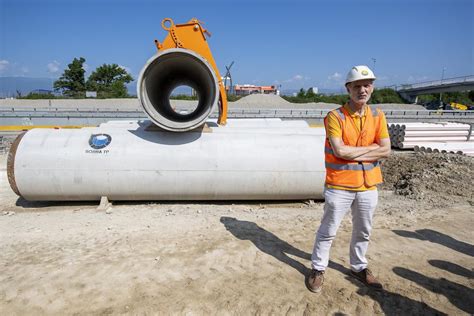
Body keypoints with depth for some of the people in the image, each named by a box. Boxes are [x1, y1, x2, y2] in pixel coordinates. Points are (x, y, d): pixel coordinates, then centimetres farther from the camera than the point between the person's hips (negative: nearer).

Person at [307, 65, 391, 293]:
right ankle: (318, 269, 27)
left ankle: (358, 267, 42)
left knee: (363, 232, 20)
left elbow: (386, 150, -5)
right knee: (328, 231, 9)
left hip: (368, 185, 5)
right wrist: (371, 148, -11)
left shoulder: (377, 116, 3)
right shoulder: (335, 117, -12)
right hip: (339, 186, -5)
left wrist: (352, 153, -15)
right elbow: (340, 151, -22)